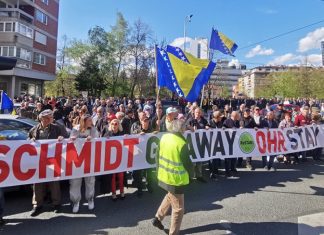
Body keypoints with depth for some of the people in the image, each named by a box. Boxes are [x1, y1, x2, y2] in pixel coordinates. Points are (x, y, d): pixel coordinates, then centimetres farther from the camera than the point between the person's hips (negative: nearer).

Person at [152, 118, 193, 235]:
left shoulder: (164, 137, -3)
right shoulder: (181, 143, -23)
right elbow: (187, 164, -16)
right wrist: (188, 172, 6)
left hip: (164, 175, 7)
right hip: (175, 179, -7)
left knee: (170, 196, 33)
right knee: (178, 208, 11)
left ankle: (158, 218, 36)